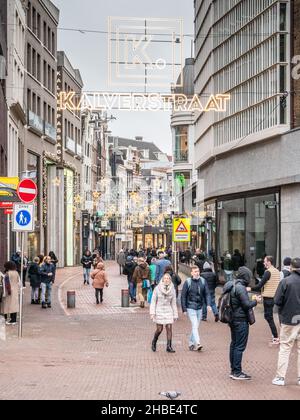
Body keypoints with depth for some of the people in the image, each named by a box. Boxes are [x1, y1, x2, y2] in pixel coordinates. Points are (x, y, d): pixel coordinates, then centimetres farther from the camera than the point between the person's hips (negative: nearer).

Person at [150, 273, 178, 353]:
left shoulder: (172, 290, 2)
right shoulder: (157, 289, -5)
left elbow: (173, 303, 8)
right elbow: (153, 301, -2)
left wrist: (175, 315, 8)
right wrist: (152, 313, -10)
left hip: (168, 311, 2)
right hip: (159, 311, -2)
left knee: (169, 328, -5)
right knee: (159, 329, -1)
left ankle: (169, 347, 1)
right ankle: (154, 342, 27)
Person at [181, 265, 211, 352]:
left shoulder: (203, 281, 3)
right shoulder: (188, 282, -8)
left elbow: (207, 294, 7)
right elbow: (183, 296, -4)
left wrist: (208, 304, -7)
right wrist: (184, 309, -7)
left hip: (200, 308, 5)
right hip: (191, 308, -5)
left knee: (196, 326, 11)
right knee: (195, 326, -14)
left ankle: (191, 344, 23)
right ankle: (197, 343, -20)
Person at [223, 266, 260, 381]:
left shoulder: (231, 286, 10)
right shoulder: (240, 288, -19)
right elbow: (247, 305, -19)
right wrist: (255, 301, -1)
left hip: (233, 319, 10)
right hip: (241, 321, -10)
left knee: (234, 345, 15)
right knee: (240, 346, -5)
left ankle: (233, 370, 22)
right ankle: (237, 372, -3)